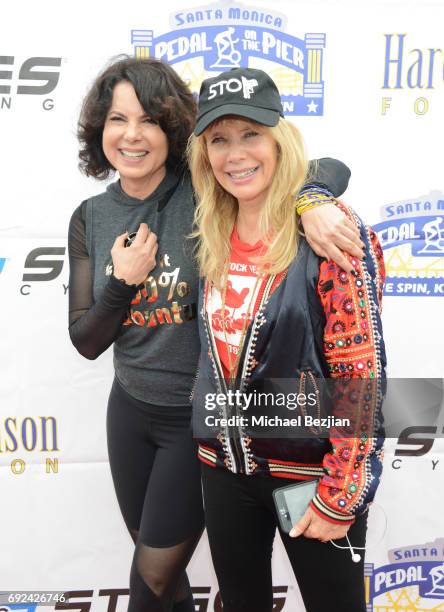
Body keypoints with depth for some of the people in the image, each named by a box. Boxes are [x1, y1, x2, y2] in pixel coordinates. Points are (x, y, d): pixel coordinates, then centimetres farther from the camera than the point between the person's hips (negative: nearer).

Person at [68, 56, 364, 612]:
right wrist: (122, 282, -18)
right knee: (153, 555, 24)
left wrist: (312, 202, -40)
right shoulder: (90, 219, -2)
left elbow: (331, 168, -18)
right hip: (130, 408, 5)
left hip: (200, 416, -4)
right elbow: (86, 342, -1)